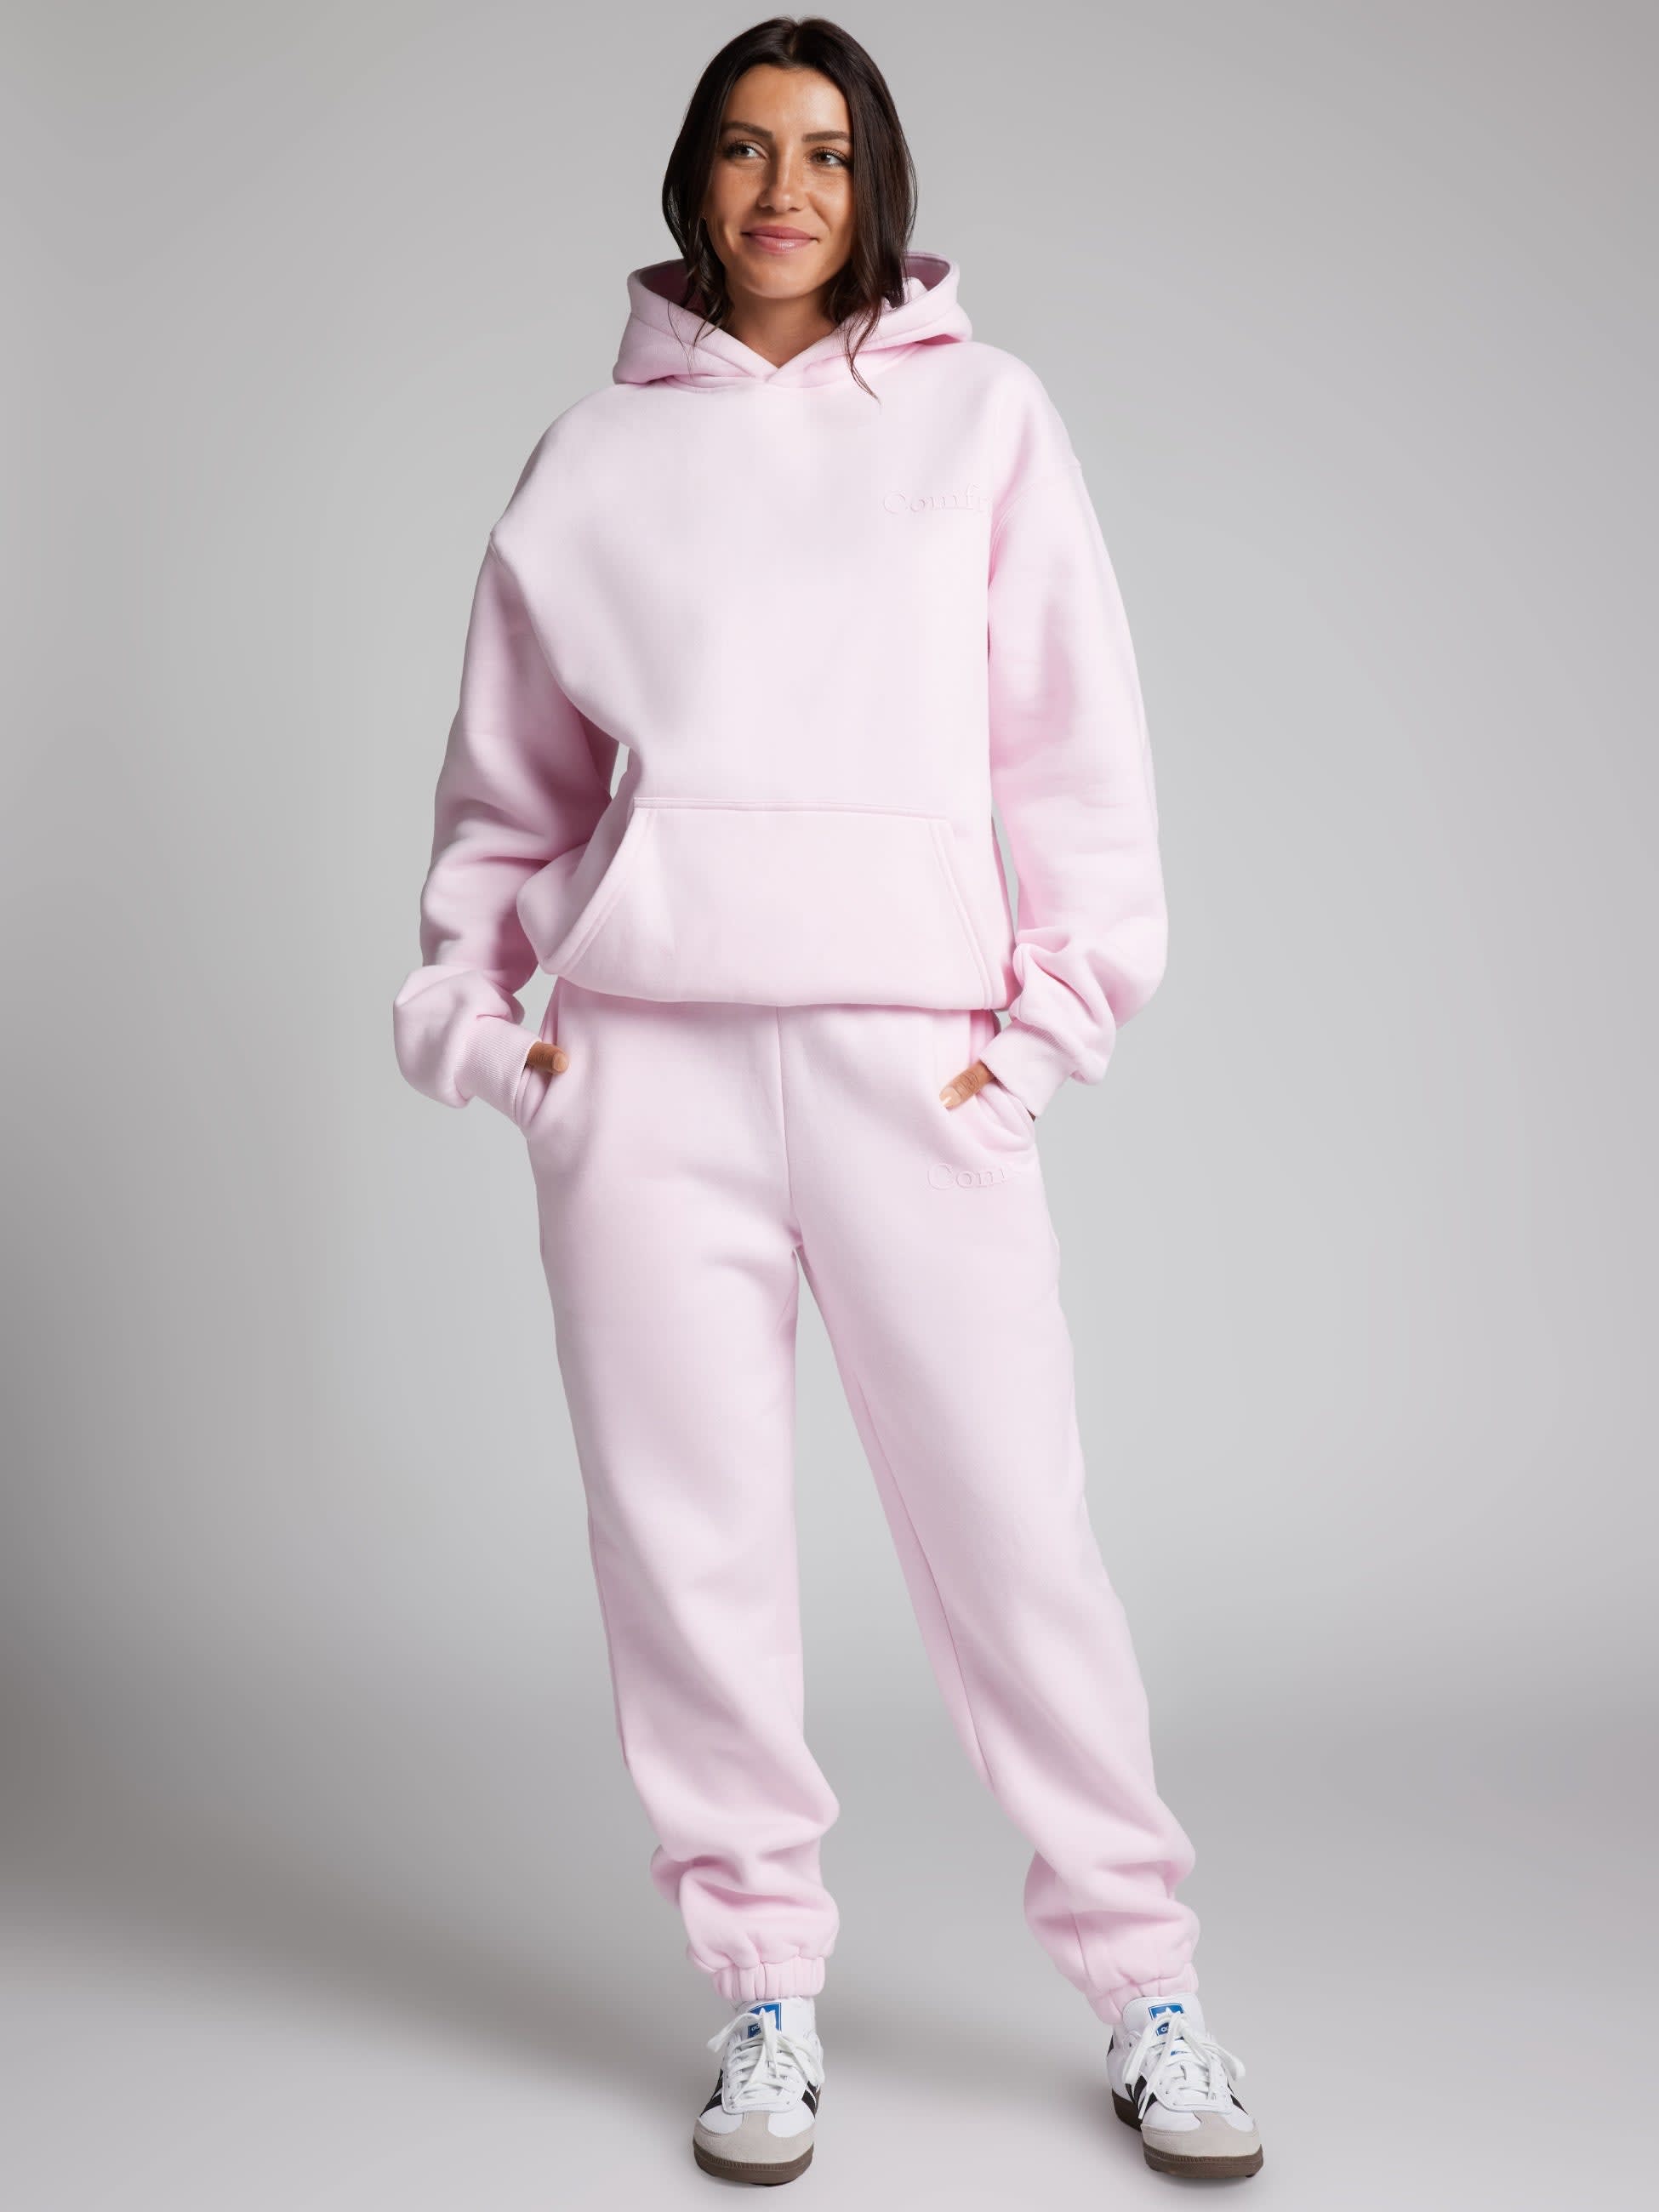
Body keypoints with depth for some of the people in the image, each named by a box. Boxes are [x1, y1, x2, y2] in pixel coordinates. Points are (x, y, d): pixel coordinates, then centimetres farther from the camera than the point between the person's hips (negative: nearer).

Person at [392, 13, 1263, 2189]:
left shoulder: (982, 413, 11)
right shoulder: (595, 455, 14)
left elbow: (1081, 745, 7)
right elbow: (508, 773, 18)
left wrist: (1056, 1009, -1)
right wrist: (468, 1005, 8)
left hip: (914, 1054, -1)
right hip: (647, 1068, 2)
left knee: (1017, 1537, -3)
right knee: (690, 1547, 3)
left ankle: (1144, 1989, 12)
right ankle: (766, 1989, 18)